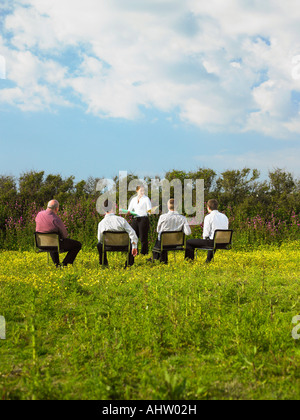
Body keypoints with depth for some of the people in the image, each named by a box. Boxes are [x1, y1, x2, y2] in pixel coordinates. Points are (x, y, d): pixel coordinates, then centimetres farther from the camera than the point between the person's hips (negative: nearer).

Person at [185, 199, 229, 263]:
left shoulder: (208, 217, -12)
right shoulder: (224, 216, 7)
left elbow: (206, 234, -12)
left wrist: (204, 238, 8)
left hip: (212, 242, -7)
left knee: (188, 242, 8)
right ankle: (208, 261, 49)